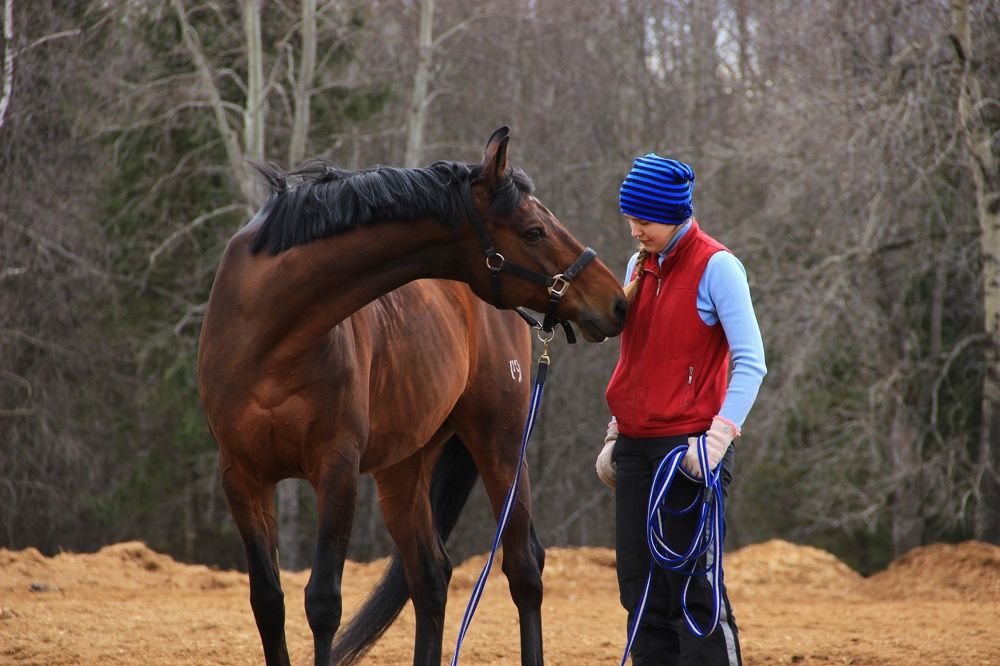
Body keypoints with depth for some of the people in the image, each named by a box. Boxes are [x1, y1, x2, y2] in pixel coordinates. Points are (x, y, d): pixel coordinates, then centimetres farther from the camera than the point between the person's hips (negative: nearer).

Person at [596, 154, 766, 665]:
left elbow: (750, 364, -12)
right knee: (638, 582, 7)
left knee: (693, 586, -8)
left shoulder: (716, 267, -8)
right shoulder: (640, 265, 13)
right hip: (635, 445, 7)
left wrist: (718, 438, -21)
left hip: (687, 445, -7)